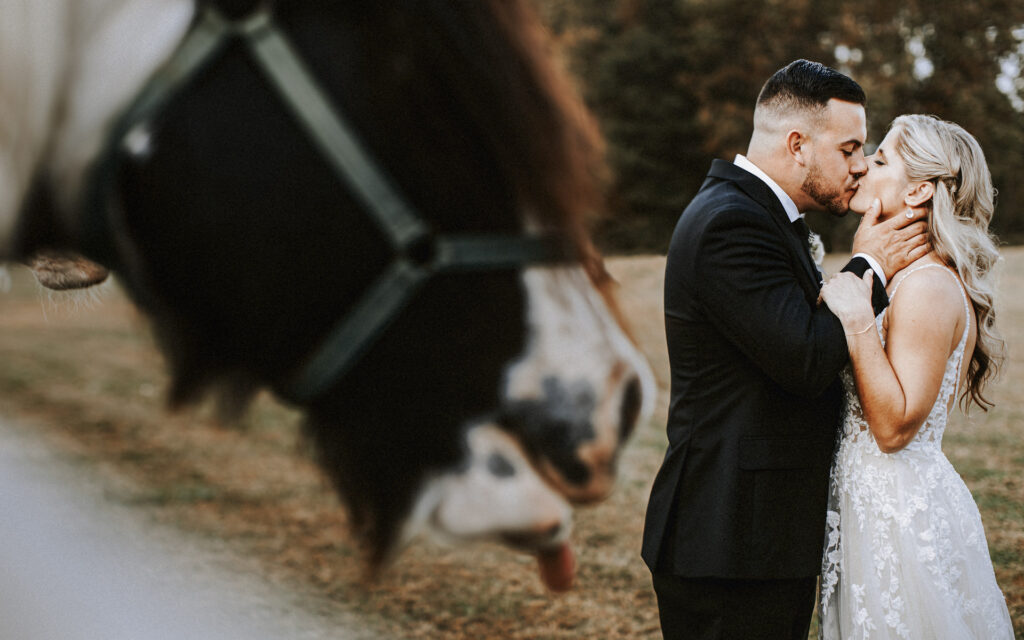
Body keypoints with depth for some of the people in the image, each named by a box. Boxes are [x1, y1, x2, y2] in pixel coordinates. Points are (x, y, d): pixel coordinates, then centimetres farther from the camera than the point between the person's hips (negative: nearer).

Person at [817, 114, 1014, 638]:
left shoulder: (929, 286, -19)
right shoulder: (907, 276, 10)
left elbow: (894, 426, -23)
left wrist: (857, 320, -27)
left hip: (900, 516, -9)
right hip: (880, 504, 9)